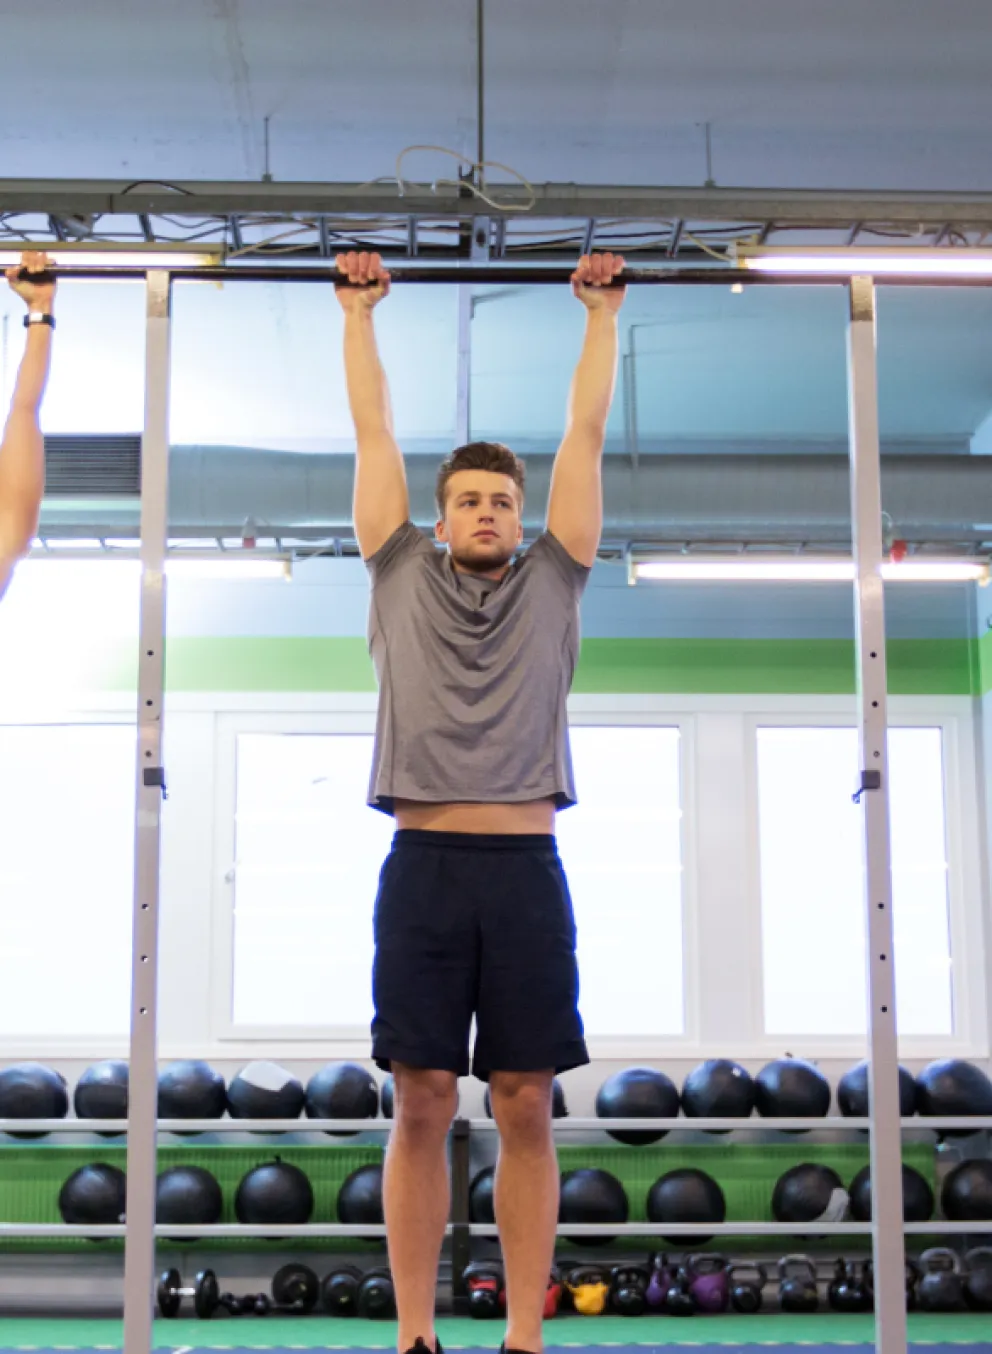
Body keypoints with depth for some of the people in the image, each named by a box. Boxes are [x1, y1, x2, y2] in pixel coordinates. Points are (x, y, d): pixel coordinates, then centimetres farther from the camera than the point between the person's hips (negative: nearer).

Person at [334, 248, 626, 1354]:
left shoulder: (553, 581, 14)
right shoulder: (401, 576, 13)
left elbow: (585, 431, 18)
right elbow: (374, 427, 18)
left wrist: (601, 313, 23)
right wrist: (359, 310, 24)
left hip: (525, 870, 1)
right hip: (423, 864, 0)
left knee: (525, 1109, 2)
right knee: (421, 1108, 0)